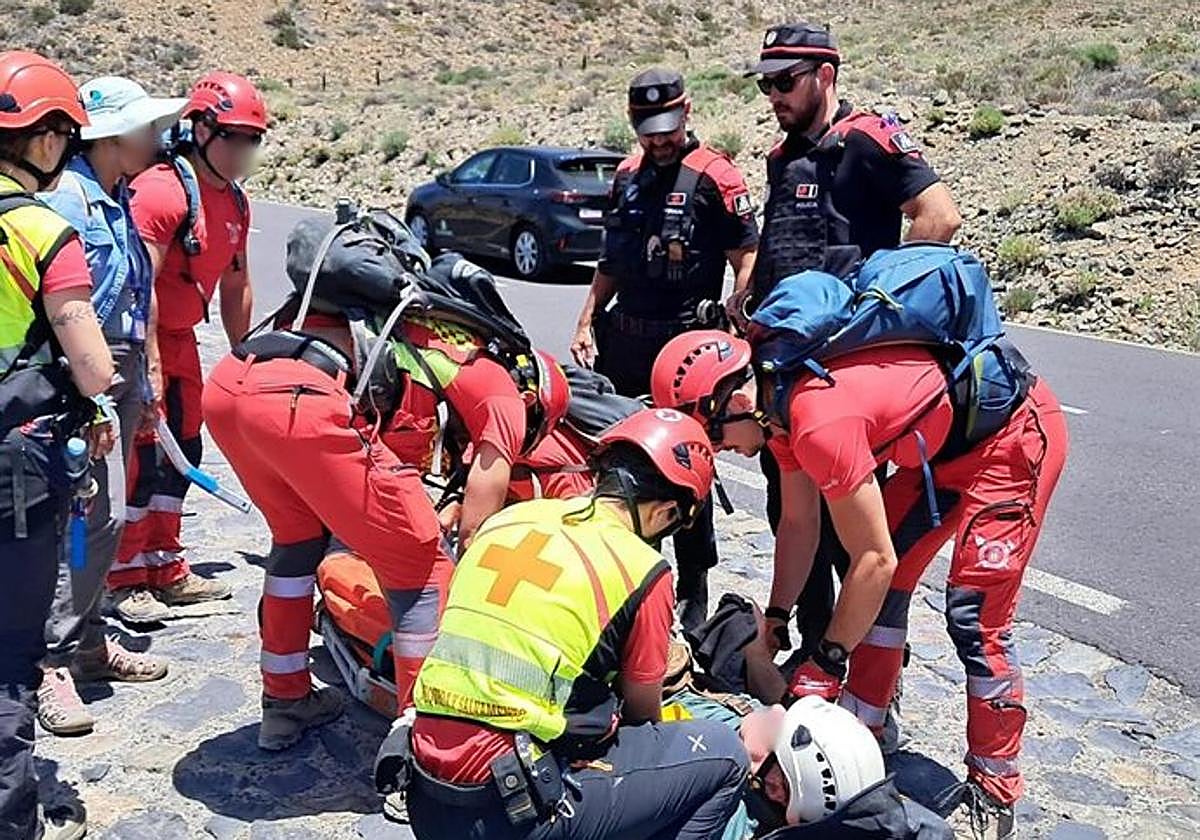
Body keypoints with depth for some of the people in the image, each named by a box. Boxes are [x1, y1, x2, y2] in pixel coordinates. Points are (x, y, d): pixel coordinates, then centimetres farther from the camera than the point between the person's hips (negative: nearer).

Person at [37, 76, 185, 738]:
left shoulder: (120, 199, 16)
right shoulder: (66, 196, -13)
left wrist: (141, 384, 22)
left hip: (121, 369, 9)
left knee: (101, 512, 14)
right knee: (100, 511, -12)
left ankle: (84, 638, 25)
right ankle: (52, 659, -2)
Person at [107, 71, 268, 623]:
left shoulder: (235, 203, 8)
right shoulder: (164, 190, -20)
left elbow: (236, 287, 16)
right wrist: (149, 367, -28)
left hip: (180, 336, 9)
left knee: (182, 452, 13)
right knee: (143, 456, -7)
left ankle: (165, 567, 25)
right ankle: (126, 581, 5)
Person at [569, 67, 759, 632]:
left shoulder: (714, 177, -7)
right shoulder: (628, 176, 14)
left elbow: (747, 262, -10)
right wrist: (587, 321, 12)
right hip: (625, 340, 7)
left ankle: (694, 591, 11)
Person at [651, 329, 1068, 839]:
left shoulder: (819, 421, -32)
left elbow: (875, 559, -25)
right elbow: (798, 524, 7)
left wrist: (826, 662, -15)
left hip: (1016, 434, -10)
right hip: (947, 445, 10)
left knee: (975, 614, -10)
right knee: (882, 587, 9)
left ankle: (995, 791, 5)